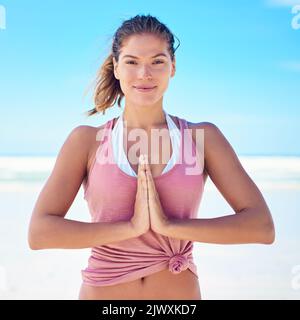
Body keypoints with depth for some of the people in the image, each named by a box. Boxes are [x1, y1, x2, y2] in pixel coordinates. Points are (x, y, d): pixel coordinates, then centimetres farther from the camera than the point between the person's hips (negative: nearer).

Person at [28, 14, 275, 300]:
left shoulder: (203, 137, -3)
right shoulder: (86, 140, -4)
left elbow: (263, 226, -10)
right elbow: (39, 232, -11)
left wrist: (169, 225, -18)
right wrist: (130, 226, -18)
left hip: (181, 291, 1)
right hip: (102, 290, 0)